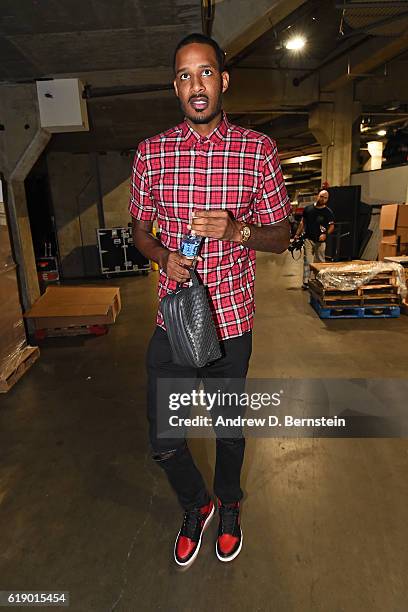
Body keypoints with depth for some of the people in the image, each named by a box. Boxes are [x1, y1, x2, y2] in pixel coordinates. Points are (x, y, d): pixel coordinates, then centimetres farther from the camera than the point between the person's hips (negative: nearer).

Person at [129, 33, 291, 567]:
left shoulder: (258, 151, -3)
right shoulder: (151, 152, 1)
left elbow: (281, 237, 1)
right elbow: (140, 229, 10)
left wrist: (235, 229, -20)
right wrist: (164, 256, -12)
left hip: (231, 320, -1)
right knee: (163, 441, 9)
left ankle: (229, 504, 51)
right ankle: (196, 505, 43)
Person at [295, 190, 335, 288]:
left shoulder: (328, 212, 2)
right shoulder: (308, 208, 7)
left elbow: (332, 226, 1)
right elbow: (302, 222, 14)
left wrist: (325, 234, -16)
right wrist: (297, 234, 8)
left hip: (320, 241, -1)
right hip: (308, 239, 1)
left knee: (321, 261, 7)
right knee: (307, 261, -2)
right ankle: (306, 281, -1)